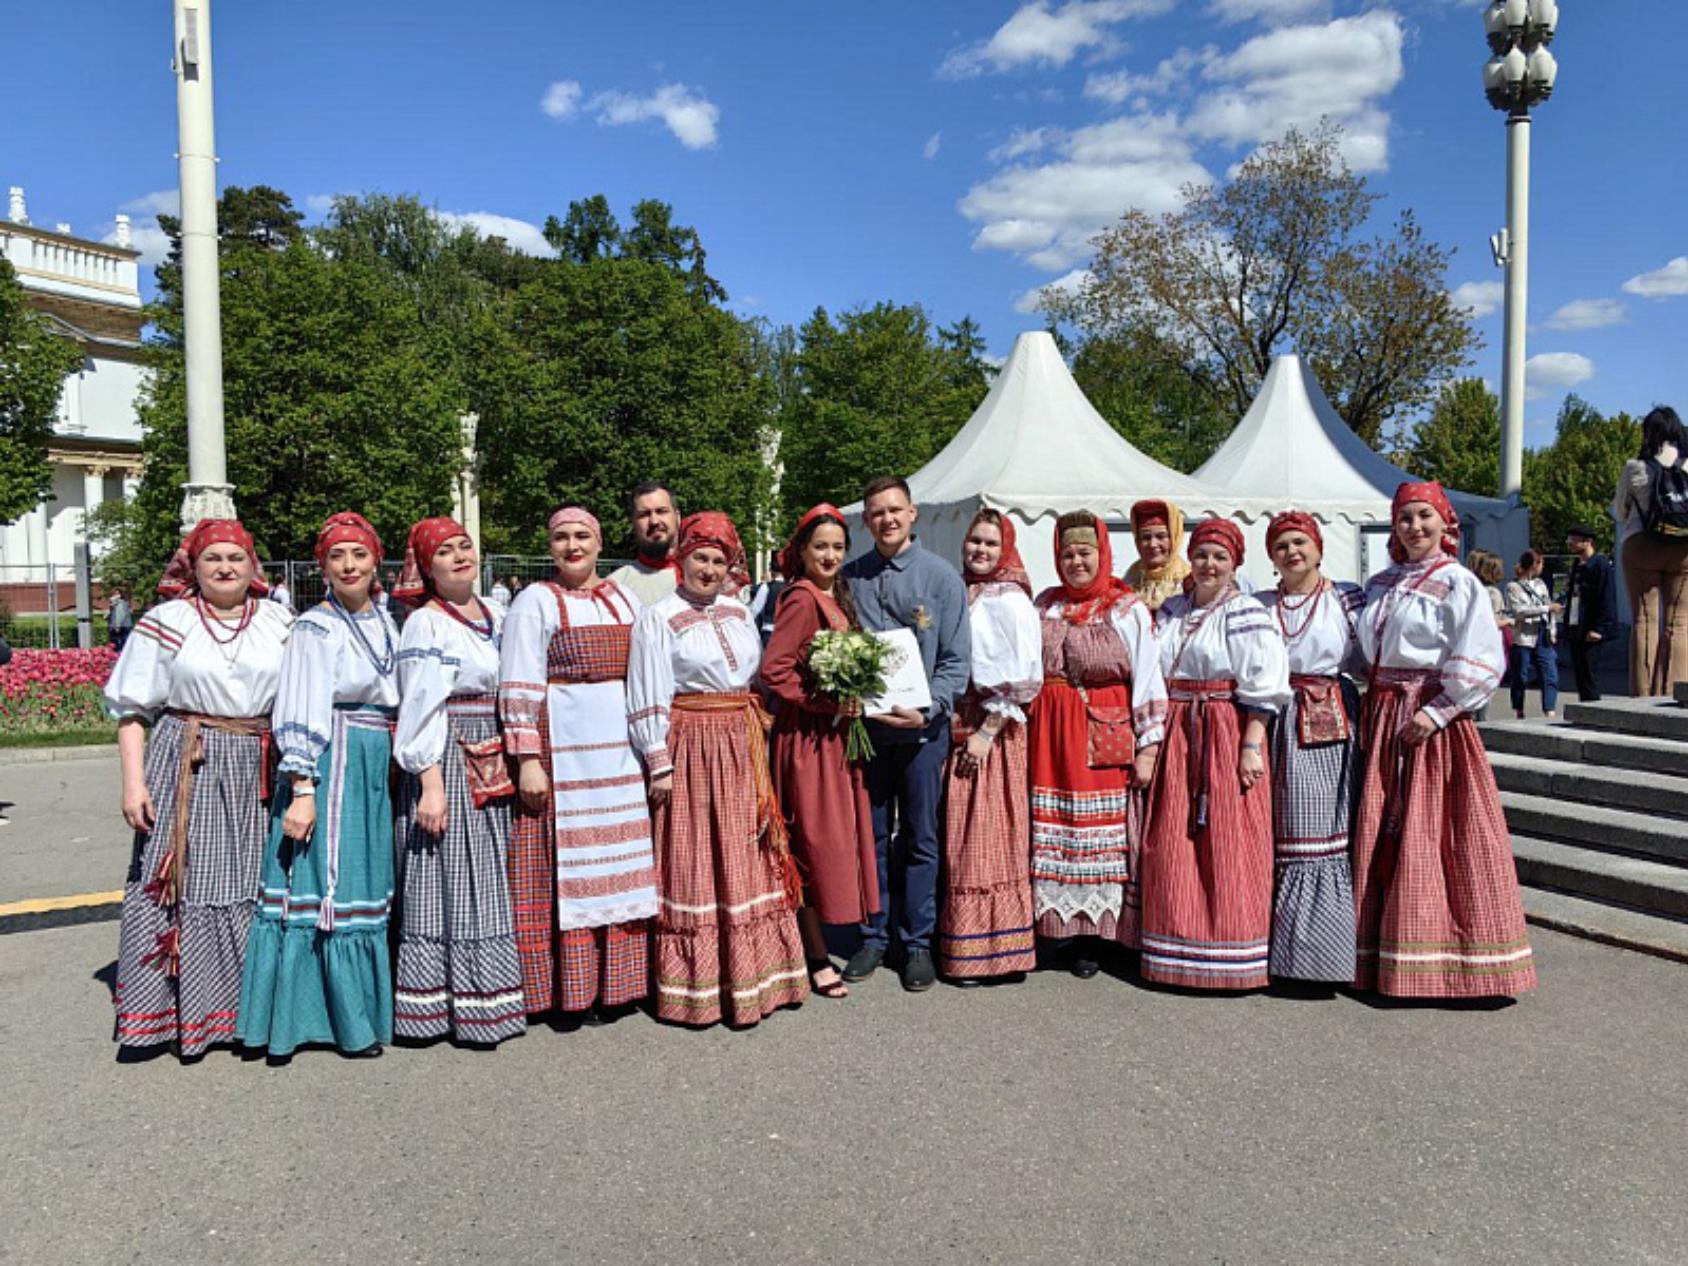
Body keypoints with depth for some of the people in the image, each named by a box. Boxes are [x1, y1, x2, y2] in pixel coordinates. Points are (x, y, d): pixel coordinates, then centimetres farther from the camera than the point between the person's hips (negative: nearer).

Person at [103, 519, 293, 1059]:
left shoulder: (280, 623, 9)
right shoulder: (167, 622, 2)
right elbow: (132, 708, 2)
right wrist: (133, 782, -6)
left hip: (258, 772, 2)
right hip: (186, 770, -2)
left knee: (253, 886, 6)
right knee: (179, 885, 0)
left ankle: (248, 1007, 20)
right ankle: (175, 1011, 14)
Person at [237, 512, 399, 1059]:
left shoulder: (385, 624, 12)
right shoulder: (315, 628, -9)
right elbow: (302, 718, -15)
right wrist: (302, 790, -21)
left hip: (376, 768, 8)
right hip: (331, 767, -8)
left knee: (367, 886, 14)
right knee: (330, 885, -2)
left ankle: (365, 1004, 27)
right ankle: (349, 1023, 7)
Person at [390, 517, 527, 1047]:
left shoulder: (497, 615, 12)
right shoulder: (425, 625, -8)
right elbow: (420, 710, -13)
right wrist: (431, 783, -19)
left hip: (494, 764, 7)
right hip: (448, 762, -7)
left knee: (490, 881, 13)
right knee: (445, 884, -2)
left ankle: (493, 996, 23)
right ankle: (444, 1003, 8)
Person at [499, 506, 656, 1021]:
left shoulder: (624, 599, 14)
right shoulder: (535, 601, -1)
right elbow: (519, 687, -7)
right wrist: (527, 759, -14)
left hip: (622, 750, 5)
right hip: (562, 751, -5)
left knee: (621, 866, 8)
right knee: (565, 865, 0)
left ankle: (616, 981, 20)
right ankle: (571, 986, 12)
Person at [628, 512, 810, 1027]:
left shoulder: (738, 612, 12)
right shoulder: (658, 617, -5)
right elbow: (648, 699, -9)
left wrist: (758, 739, 11)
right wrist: (659, 762, -13)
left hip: (741, 747, 6)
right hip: (691, 747, -6)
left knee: (746, 861, 11)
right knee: (693, 866, 1)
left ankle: (749, 974, 23)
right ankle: (695, 987, 12)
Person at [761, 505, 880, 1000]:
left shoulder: (837, 598, 13)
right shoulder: (802, 598, -14)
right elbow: (773, 669, -21)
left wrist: (853, 701, 7)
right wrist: (828, 703, -20)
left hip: (836, 734, 9)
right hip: (808, 736, -9)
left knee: (837, 837, 14)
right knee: (818, 839, -2)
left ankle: (815, 946, 27)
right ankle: (817, 960, 10)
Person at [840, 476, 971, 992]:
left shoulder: (942, 576, -2)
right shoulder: (851, 578, 6)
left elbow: (956, 660, -4)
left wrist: (927, 710, -16)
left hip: (923, 727, -2)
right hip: (865, 725, 2)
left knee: (919, 839, 7)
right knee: (871, 835, 10)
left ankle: (918, 943, 19)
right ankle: (873, 937, 23)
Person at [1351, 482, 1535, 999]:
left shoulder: (1456, 582, -5)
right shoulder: (1381, 584, 14)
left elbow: (1481, 663, -12)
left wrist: (1436, 711, -18)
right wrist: (1371, 706, 7)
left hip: (1435, 722, -6)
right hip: (1382, 719, 6)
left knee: (1432, 837, -4)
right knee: (1380, 835, 8)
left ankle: (1438, 960, 7)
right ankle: (1383, 953, 19)